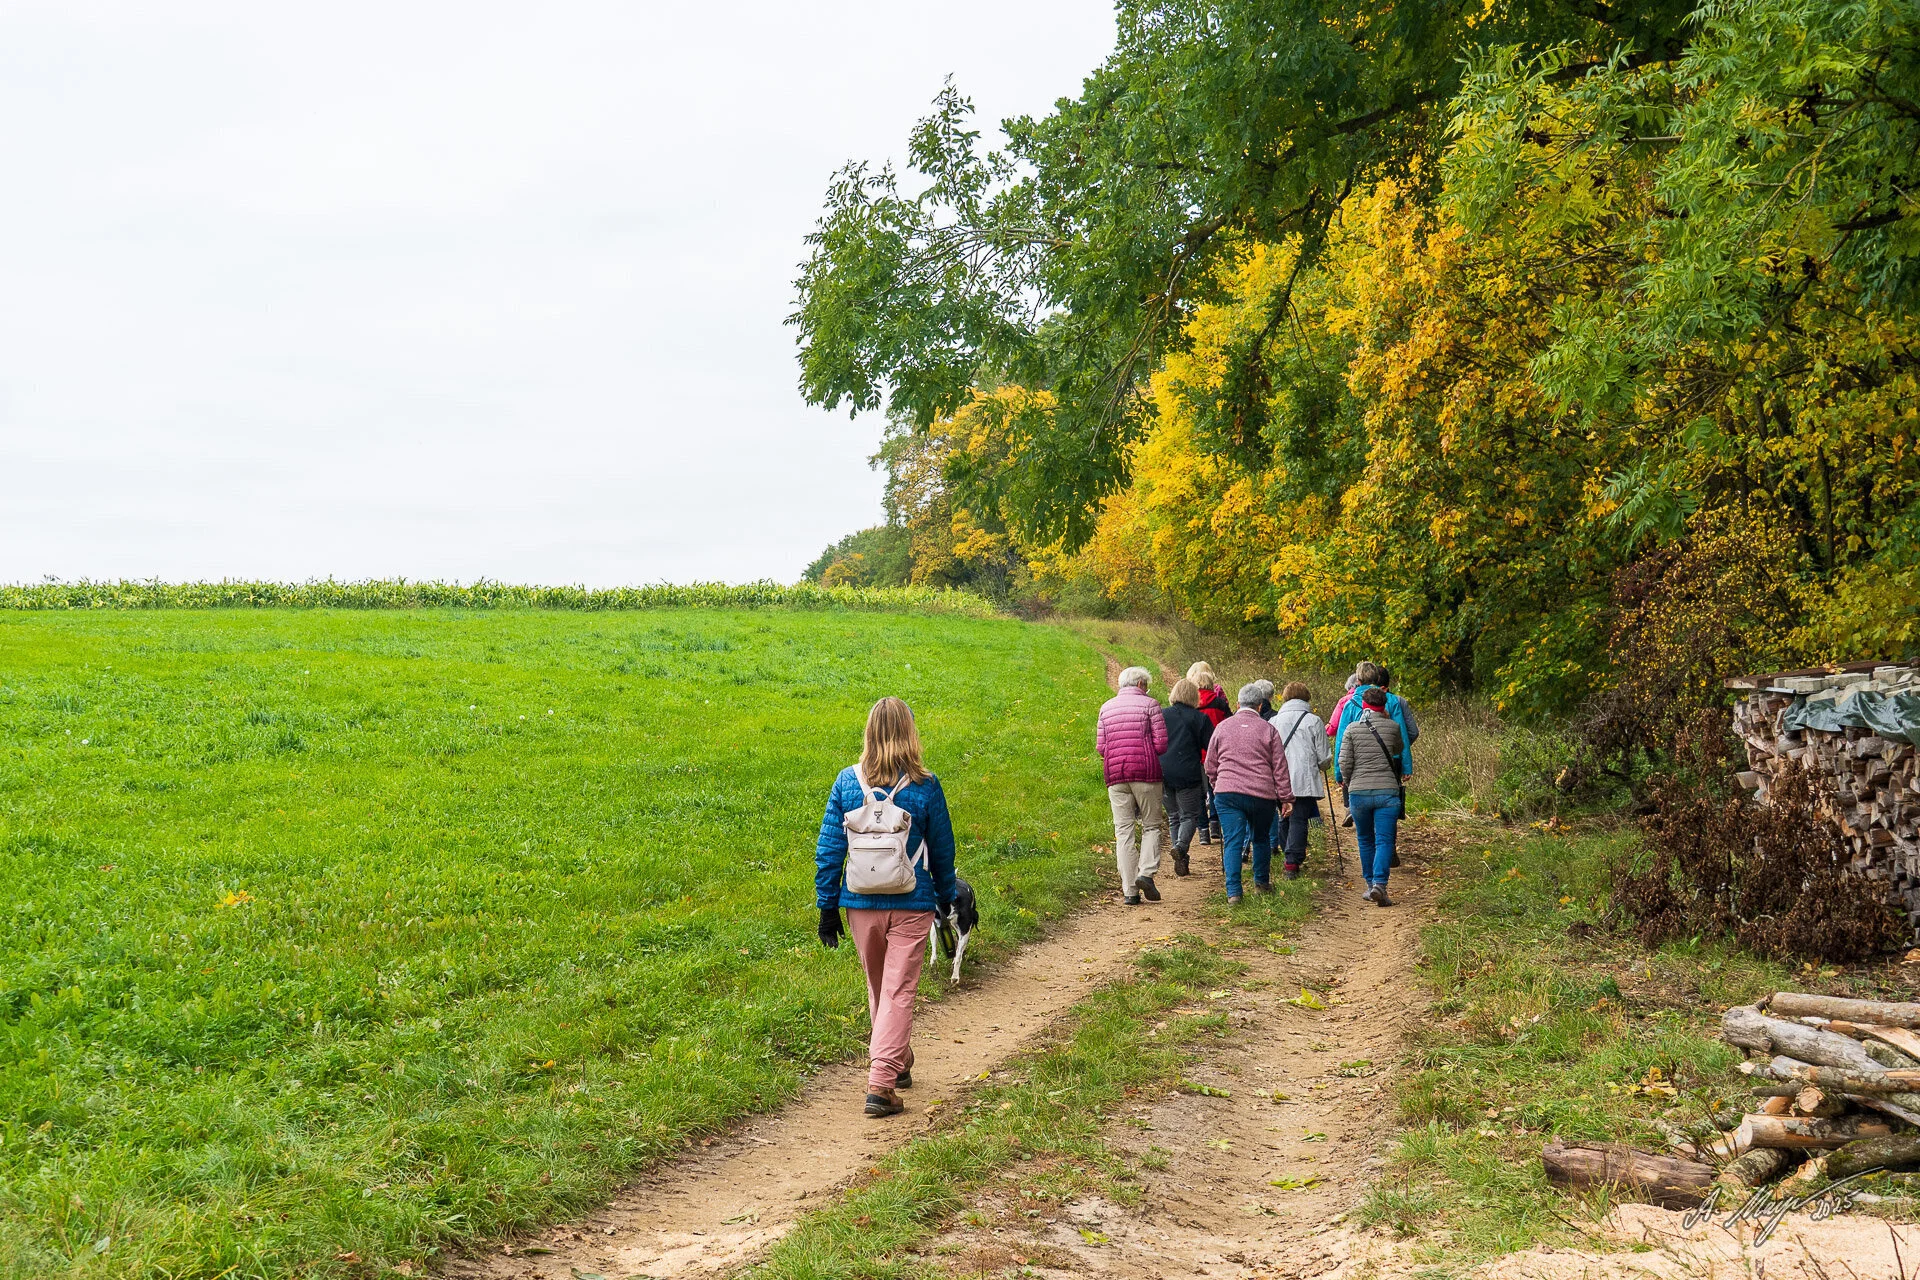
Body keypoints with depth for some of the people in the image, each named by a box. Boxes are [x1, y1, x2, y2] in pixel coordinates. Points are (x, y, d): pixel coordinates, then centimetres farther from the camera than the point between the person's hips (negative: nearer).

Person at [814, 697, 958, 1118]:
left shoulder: (847, 782, -4)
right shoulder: (924, 786, -8)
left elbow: (828, 848, -2)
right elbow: (942, 849, 3)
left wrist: (827, 905, 5)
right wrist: (946, 898, 17)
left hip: (861, 902, 3)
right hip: (911, 904, -3)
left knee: (878, 987, 21)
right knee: (899, 992, 1)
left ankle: (896, 1065, 38)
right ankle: (881, 1085, -8)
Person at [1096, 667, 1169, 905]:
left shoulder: (1106, 708, 12)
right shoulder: (1149, 704, 0)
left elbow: (1100, 747, 8)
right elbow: (1161, 744, -4)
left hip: (1116, 777, 3)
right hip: (1146, 773, -3)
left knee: (1123, 830, 3)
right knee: (1151, 825, 10)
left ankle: (1129, 891, 0)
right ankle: (1146, 872, -10)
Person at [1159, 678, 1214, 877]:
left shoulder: (1161, 716, 7)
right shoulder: (1200, 719, -1)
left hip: (1162, 773, 3)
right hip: (1187, 774, -3)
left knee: (1175, 816, 14)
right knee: (1190, 815, 4)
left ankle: (1181, 861, 10)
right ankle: (1181, 846, -23)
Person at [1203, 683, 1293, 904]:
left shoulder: (1223, 727, 8)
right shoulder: (1267, 730, 2)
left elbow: (1210, 764, 16)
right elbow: (1279, 767, 1)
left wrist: (1217, 785, 30)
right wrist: (1285, 797, 5)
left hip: (1227, 793, 0)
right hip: (1262, 795, 0)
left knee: (1232, 842, -2)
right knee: (1261, 839, 20)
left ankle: (1233, 892, -13)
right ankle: (1261, 883, 31)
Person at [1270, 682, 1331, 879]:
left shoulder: (1274, 721, 7)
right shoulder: (1313, 721, -1)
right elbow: (1324, 757, 1)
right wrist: (1320, 768, 22)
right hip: (1305, 781, -3)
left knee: (1284, 820, 16)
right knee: (1299, 820, -3)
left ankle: (1290, 859, 20)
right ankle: (1292, 863, -11)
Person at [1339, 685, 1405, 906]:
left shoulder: (1352, 729, 2)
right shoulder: (1392, 727, 2)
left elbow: (1344, 763, -1)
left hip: (1358, 792, 1)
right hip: (1387, 791, -1)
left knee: (1365, 840, 16)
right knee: (1384, 840, -3)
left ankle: (1371, 884, 19)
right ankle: (1379, 884, -19)